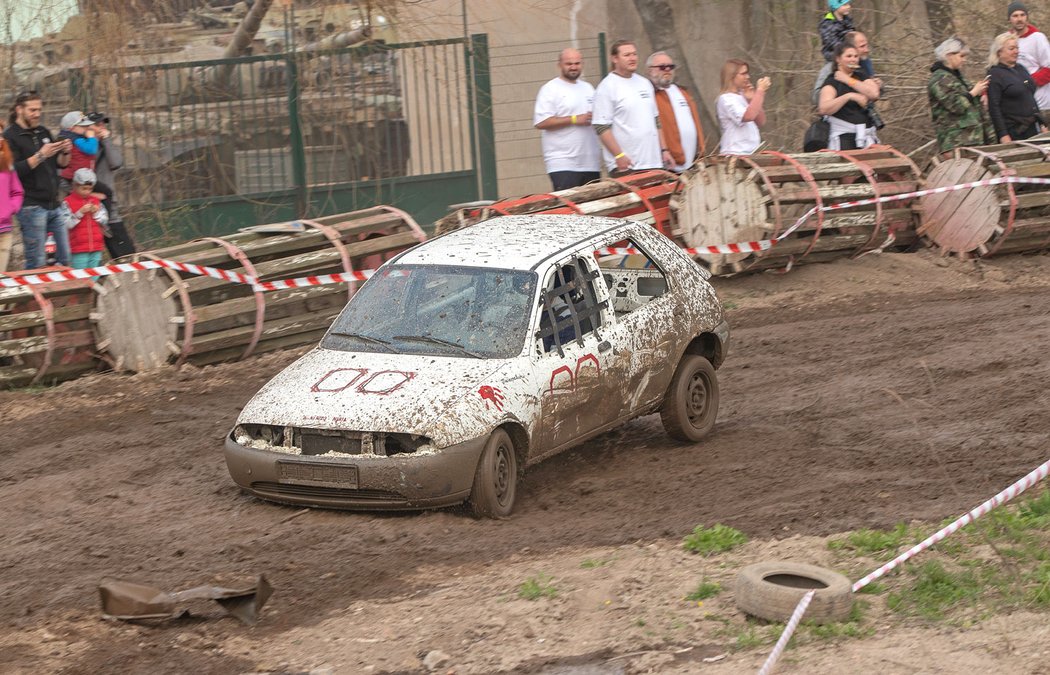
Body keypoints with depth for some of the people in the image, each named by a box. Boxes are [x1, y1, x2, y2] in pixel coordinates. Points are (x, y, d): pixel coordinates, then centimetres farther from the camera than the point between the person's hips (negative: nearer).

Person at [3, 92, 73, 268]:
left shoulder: (44, 132, 16)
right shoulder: (10, 136, -6)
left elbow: (61, 164, 20)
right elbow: (13, 170, -17)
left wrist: (65, 153, -1)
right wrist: (40, 156, -22)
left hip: (54, 205, 7)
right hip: (31, 206, -7)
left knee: (65, 259, 8)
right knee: (37, 263, -6)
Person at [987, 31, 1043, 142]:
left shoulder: (1020, 68, 15)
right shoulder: (994, 74, -9)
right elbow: (994, 107, -14)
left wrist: (1041, 124, 20)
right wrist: (1003, 135, -20)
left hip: (1032, 128, 8)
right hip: (1013, 132, -8)